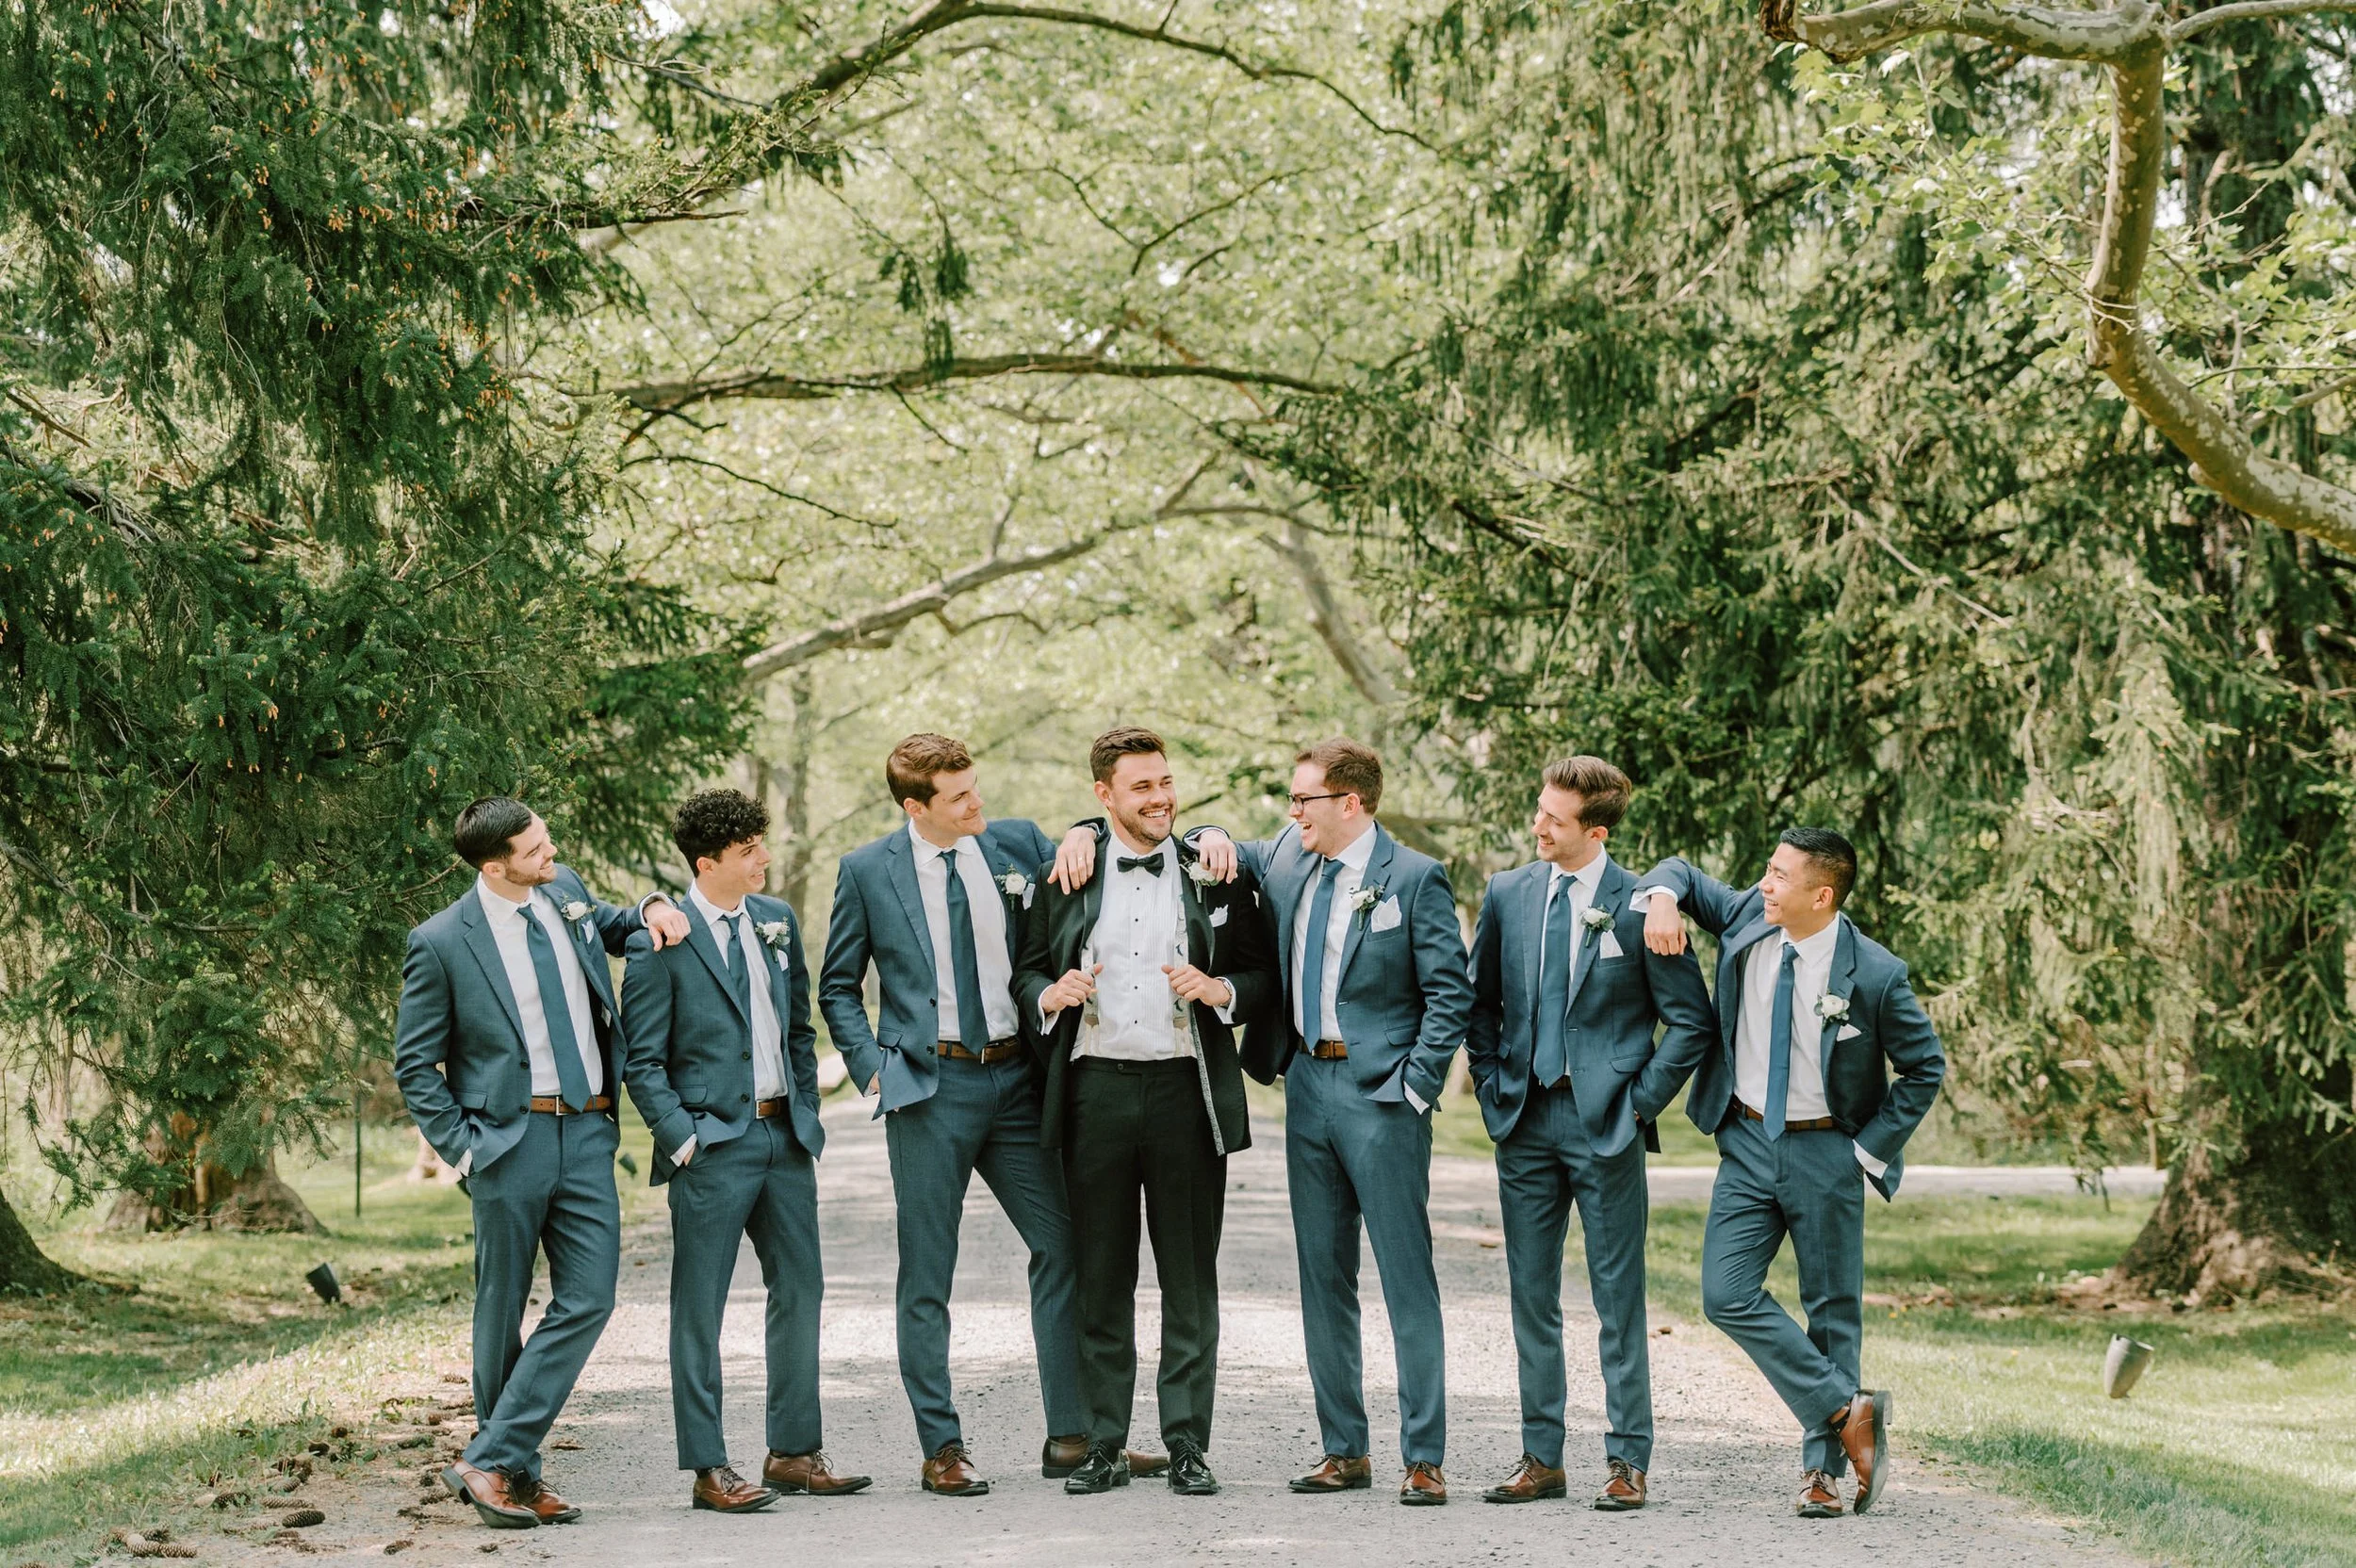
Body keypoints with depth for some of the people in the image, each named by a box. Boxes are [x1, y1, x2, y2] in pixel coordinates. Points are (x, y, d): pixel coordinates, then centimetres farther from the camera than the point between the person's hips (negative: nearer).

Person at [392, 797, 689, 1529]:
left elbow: (604, 927, 31)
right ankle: (511, 1471, 17)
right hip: (510, 1138, -5)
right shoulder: (441, 942, -7)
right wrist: (460, 1147, -8)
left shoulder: (564, 893, 7)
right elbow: (414, 1063, -1)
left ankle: (492, 1461, -1)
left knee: (588, 1298, -4)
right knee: (503, 1310, 5)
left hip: (586, 1133, 5)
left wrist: (650, 911, 9)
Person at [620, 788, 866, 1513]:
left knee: (800, 1290, 10)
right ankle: (708, 1469, 4)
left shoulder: (777, 921, 10)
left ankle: (793, 1452, 20)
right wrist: (683, 1140, -15)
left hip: (784, 1137, 7)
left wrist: (806, 1114, 12)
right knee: (698, 1309, 0)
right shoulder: (662, 942, -9)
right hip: (713, 1146, -7)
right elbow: (641, 1061, -8)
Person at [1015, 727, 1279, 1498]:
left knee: (1189, 1278, 2)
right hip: (1094, 1087, 1)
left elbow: (1264, 978, 8)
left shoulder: (1217, 877, 6)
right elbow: (1028, 971, 14)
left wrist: (1218, 989, -12)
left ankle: (1188, 1446, 8)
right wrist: (1051, 995, -8)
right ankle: (1105, 1447, 12)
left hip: (1184, 1088, -1)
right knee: (1101, 1276, 5)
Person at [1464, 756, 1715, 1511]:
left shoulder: (1640, 906, -7)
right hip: (1526, 1118, 4)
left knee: (1619, 1300, 1)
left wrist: (1641, 1101, -7)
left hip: (1605, 1123, -4)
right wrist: (1494, 1085, 6)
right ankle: (1541, 1458, 16)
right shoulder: (1507, 895, 6)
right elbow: (1480, 1001, 17)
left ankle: (1626, 1462, 7)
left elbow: (1692, 1020, -3)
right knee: (1531, 1297, 8)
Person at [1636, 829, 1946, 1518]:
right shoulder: (1747, 919, -5)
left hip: (1825, 1152, -3)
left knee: (1833, 1308, 5)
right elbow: (1682, 872, 12)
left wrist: (1871, 1148, -8)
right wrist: (1662, 897, -12)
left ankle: (1824, 1466, 15)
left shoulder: (1873, 975, -15)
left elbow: (1925, 1067, -4)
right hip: (1747, 1142, 4)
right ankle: (1847, 1409, 2)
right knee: (1727, 1294, -9)